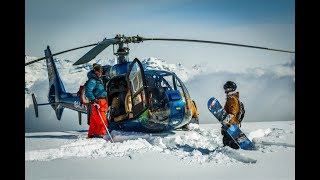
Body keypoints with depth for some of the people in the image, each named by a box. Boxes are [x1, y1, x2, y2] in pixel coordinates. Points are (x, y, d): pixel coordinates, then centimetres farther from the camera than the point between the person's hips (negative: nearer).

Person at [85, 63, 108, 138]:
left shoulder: (99, 79, 17)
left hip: (101, 103, 10)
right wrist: (94, 101, -30)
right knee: (103, 122, -13)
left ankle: (91, 136, 20)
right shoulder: (92, 80, -14)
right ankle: (99, 135, -11)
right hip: (97, 103, -10)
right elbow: (88, 91, -24)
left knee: (94, 122, 14)